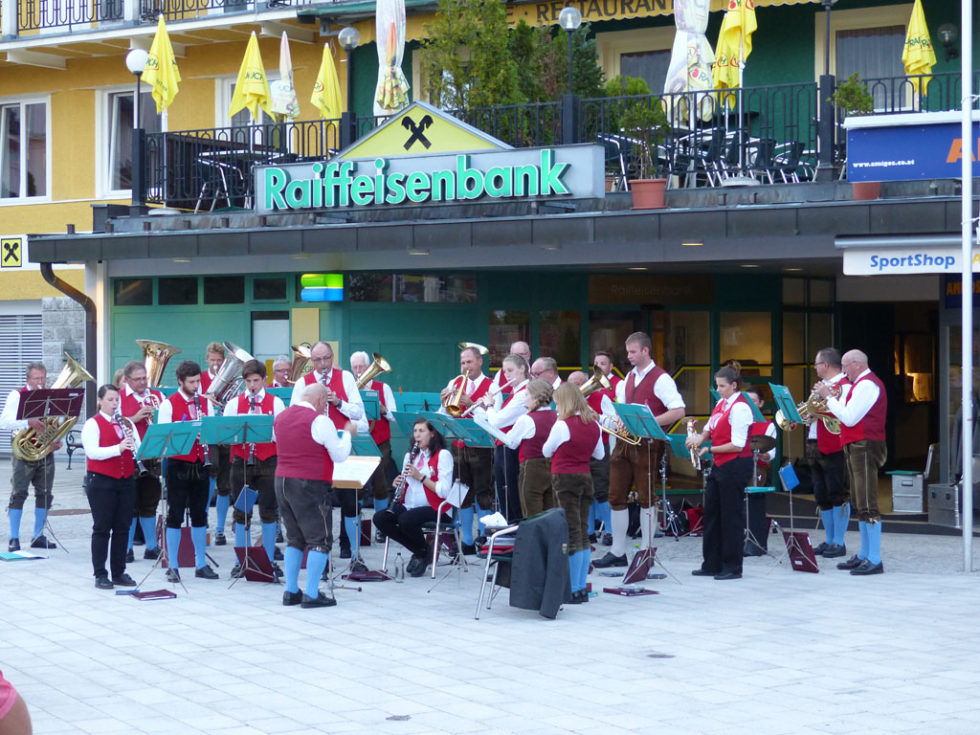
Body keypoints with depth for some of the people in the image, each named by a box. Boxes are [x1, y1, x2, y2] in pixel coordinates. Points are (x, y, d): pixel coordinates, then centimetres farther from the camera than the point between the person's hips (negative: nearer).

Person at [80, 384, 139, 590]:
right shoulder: (92, 424, -3)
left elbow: (140, 449, 8)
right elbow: (92, 452, -17)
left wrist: (132, 440, -13)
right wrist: (118, 448, -27)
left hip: (126, 481, 5)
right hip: (101, 482, -5)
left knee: (122, 528, 7)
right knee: (102, 528, -2)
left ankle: (119, 572, 15)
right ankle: (100, 574, 2)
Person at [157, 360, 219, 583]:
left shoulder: (204, 402, 10)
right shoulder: (169, 404, -5)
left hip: (201, 464, 5)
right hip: (179, 465, -5)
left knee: (200, 515, 10)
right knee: (175, 515, -1)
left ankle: (201, 564, 17)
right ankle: (172, 566, 5)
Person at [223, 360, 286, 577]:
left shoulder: (276, 403, 3)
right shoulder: (234, 404, 7)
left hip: (268, 462, -1)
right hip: (241, 462, 1)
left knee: (268, 511, 1)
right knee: (241, 513, 4)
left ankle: (269, 561, 10)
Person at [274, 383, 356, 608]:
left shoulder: (281, 418, 9)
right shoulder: (320, 421, -12)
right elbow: (340, 456, -8)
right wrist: (348, 434, 9)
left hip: (282, 481, 7)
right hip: (310, 486, -7)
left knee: (295, 539, 16)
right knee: (320, 540, 0)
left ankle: (291, 591, 15)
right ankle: (311, 594, -5)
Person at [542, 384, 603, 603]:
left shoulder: (562, 425, -14)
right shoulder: (593, 425, 6)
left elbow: (546, 451, -4)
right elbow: (599, 455, 15)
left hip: (566, 478, -6)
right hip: (585, 477, 6)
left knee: (572, 534, -6)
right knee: (583, 533, 10)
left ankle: (574, 590, -5)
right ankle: (582, 588, 13)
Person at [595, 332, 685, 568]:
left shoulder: (661, 379, -9)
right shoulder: (629, 377, 15)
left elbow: (679, 411, -17)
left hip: (646, 444, -7)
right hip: (624, 441, 7)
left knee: (646, 497, 0)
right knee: (616, 496, 5)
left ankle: (647, 551, 9)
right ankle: (617, 552, 12)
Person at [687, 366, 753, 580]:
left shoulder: (739, 408, -15)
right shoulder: (721, 404, 12)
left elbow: (737, 445, -19)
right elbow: (709, 429, 16)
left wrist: (710, 449, -17)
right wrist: (699, 438, -5)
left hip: (736, 465, -9)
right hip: (720, 465, 9)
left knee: (731, 516, -2)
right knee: (711, 513, 11)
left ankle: (733, 567, 5)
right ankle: (711, 564, 18)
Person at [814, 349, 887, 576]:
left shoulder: (867, 385, -14)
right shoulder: (861, 384, 20)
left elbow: (849, 418, -19)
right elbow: (849, 414, 17)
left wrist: (828, 397, -11)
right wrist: (829, 397, 8)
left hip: (865, 447, -11)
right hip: (856, 447, 11)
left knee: (867, 505, -12)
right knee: (861, 504, 15)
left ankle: (875, 560, -14)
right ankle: (864, 555, 22)